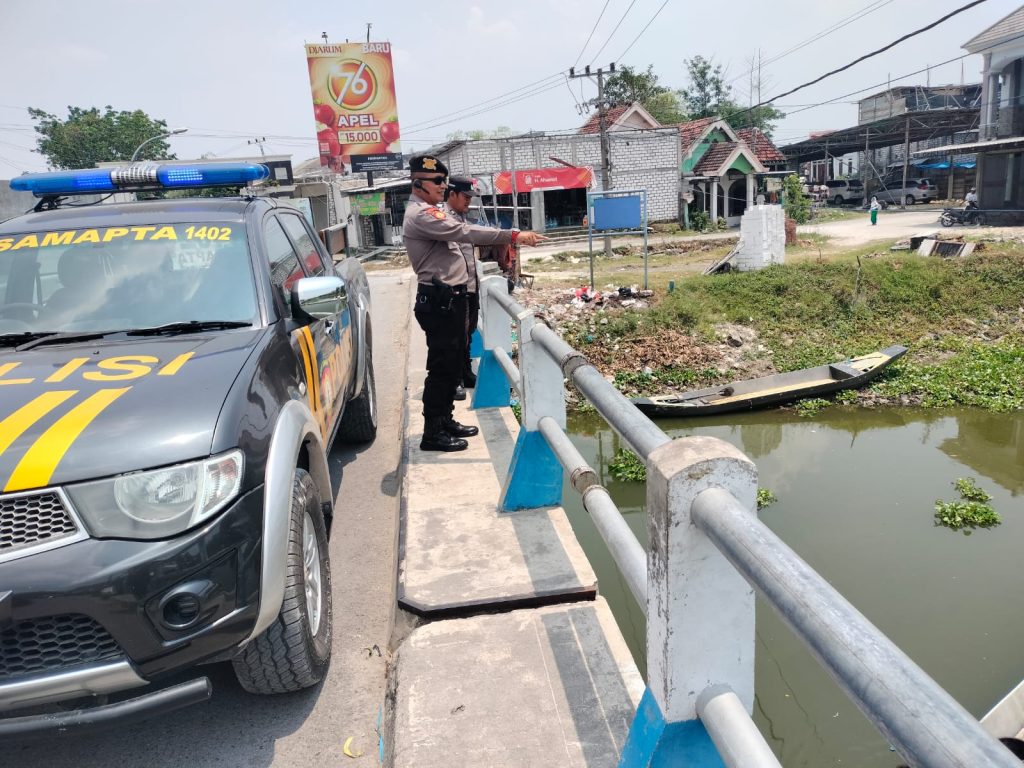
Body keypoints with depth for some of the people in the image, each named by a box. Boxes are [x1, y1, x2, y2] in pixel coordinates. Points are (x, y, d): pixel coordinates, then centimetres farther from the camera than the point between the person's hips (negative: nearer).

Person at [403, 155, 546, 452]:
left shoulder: (428, 213, 19)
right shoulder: (420, 214, -15)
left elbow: (459, 235, 18)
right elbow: (465, 232, -25)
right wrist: (513, 235, -28)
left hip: (450, 297, 11)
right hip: (439, 300, -11)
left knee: (452, 363, 16)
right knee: (441, 366, -6)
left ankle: (445, 421, 27)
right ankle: (432, 433, 2)